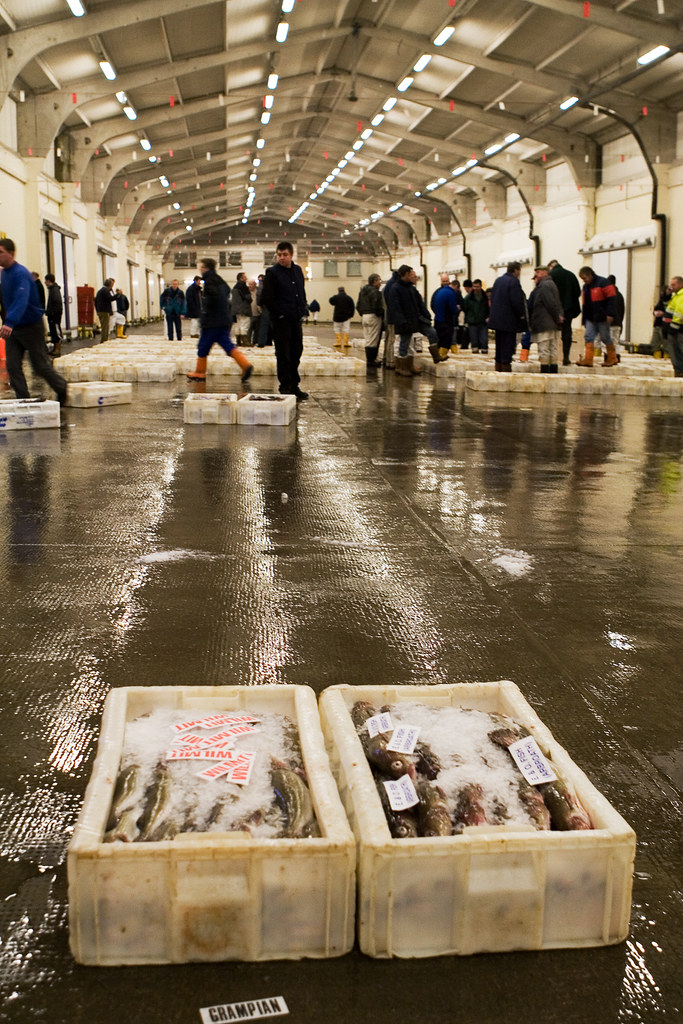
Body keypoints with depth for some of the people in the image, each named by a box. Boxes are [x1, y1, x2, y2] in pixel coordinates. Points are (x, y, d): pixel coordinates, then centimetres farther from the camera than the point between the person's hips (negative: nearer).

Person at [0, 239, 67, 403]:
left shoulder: (21, 274, -21)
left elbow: (20, 301, -35)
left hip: (31, 326, -7)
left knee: (41, 365, 5)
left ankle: (61, 388, 28)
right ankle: (23, 399, 5)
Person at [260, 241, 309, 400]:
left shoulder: (298, 270, 11)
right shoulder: (272, 272, -7)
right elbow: (266, 298, -10)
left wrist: (303, 310, 10)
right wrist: (279, 313, -10)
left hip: (296, 319, 6)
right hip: (281, 321, -6)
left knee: (296, 352, 10)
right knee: (283, 355, -3)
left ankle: (294, 386, 20)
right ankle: (285, 388, 4)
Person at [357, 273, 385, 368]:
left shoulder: (362, 291, 14)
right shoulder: (375, 292, -15)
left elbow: (358, 306, 17)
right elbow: (377, 307, -21)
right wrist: (381, 315, -7)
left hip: (364, 316, 9)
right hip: (374, 317, -9)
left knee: (368, 339, 14)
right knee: (373, 340, -5)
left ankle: (369, 359, 18)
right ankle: (371, 361, -3)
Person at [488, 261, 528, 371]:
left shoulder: (498, 280, 11)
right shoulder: (514, 281, -14)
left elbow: (492, 298, 14)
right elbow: (517, 301, -19)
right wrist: (522, 315, -7)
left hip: (496, 319, 8)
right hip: (509, 320, -8)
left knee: (499, 345, 14)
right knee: (508, 345, -4)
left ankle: (498, 369, 17)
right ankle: (506, 369, -5)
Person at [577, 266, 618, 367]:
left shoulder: (603, 282, -8)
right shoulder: (586, 287, 15)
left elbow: (611, 298, -13)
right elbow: (584, 304, 19)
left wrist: (610, 314, -20)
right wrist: (584, 320, 16)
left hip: (602, 317, -7)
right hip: (590, 318, 7)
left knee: (605, 338, 0)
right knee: (588, 337, -5)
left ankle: (612, 358, 14)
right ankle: (587, 359, -8)